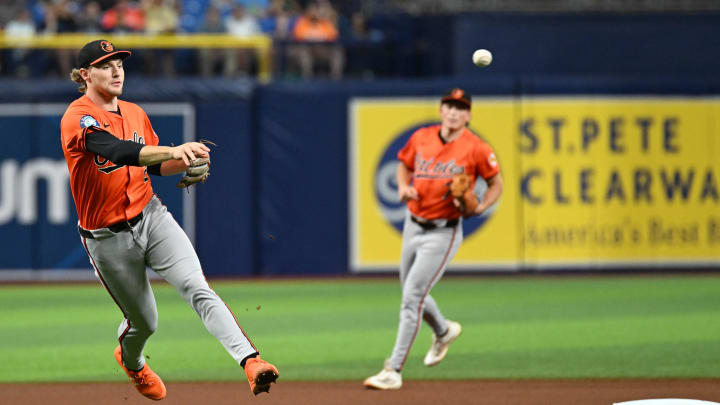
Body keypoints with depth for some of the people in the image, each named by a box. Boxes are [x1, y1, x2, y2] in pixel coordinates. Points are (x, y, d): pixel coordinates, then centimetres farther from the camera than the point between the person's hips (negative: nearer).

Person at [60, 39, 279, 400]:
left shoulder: (135, 113, 8)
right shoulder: (78, 118, -16)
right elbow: (118, 151, -35)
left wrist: (188, 162, -4)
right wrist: (174, 150, -49)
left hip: (151, 218, 4)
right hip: (107, 236, -4)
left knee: (197, 288, -20)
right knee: (144, 322, 11)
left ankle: (250, 362, -36)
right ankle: (130, 360, 48)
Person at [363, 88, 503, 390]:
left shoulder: (476, 149, -10)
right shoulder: (421, 138, 2)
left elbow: (496, 184, 0)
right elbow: (404, 165, 19)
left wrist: (479, 208, -18)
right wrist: (403, 187, -2)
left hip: (444, 232, -6)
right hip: (413, 226, 6)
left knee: (412, 297, -13)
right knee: (412, 294, 20)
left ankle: (393, 370, -9)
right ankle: (443, 331, 51)